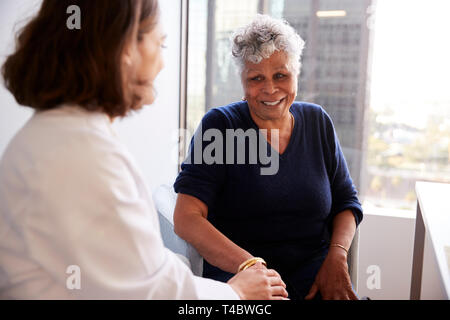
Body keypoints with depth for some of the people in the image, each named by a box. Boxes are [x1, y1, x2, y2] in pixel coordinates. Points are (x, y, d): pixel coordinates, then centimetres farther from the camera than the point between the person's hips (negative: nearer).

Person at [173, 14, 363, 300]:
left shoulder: (317, 122, 10)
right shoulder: (219, 124, -2)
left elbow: (347, 201, 15)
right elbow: (186, 219, -11)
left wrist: (337, 257, -4)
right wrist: (252, 267, -24)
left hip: (314, 268, 4)